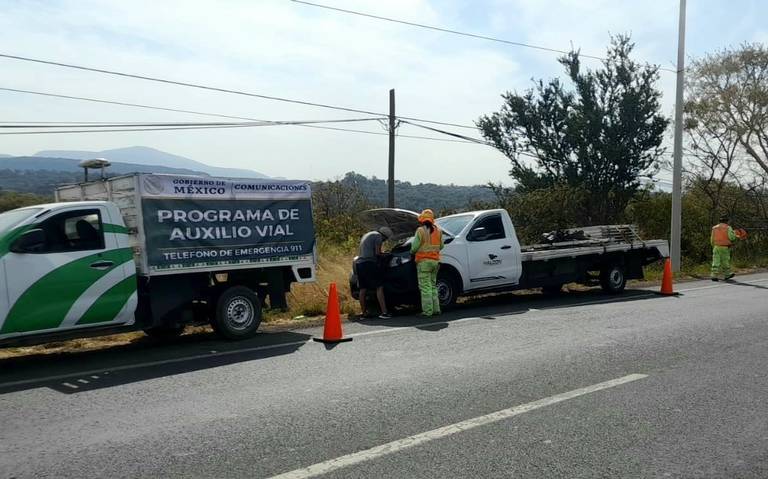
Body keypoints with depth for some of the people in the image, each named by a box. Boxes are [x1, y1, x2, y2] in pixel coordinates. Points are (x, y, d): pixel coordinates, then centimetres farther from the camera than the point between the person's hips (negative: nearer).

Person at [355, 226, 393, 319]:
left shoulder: (365, 235, 28)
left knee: (363, 289, 8)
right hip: (369, 263, -8)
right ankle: (384, 312, -17)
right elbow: (377, 252, -8)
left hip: (359, 263, 9)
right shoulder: (378, 236, 1)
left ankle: (364, 313, 10)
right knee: (379, 287, -10)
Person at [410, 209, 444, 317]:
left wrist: (412, 252, 12)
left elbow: (414, 247, -9)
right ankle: (436, 309, 14)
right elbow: (441, 246, 14)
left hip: (424, 261, -6)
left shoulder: (421, 231, -9)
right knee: (433, 286, 16)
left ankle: (427, 311, -7)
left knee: (425, 287, -5)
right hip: (435, 261, 6)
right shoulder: (438, 231, 9)